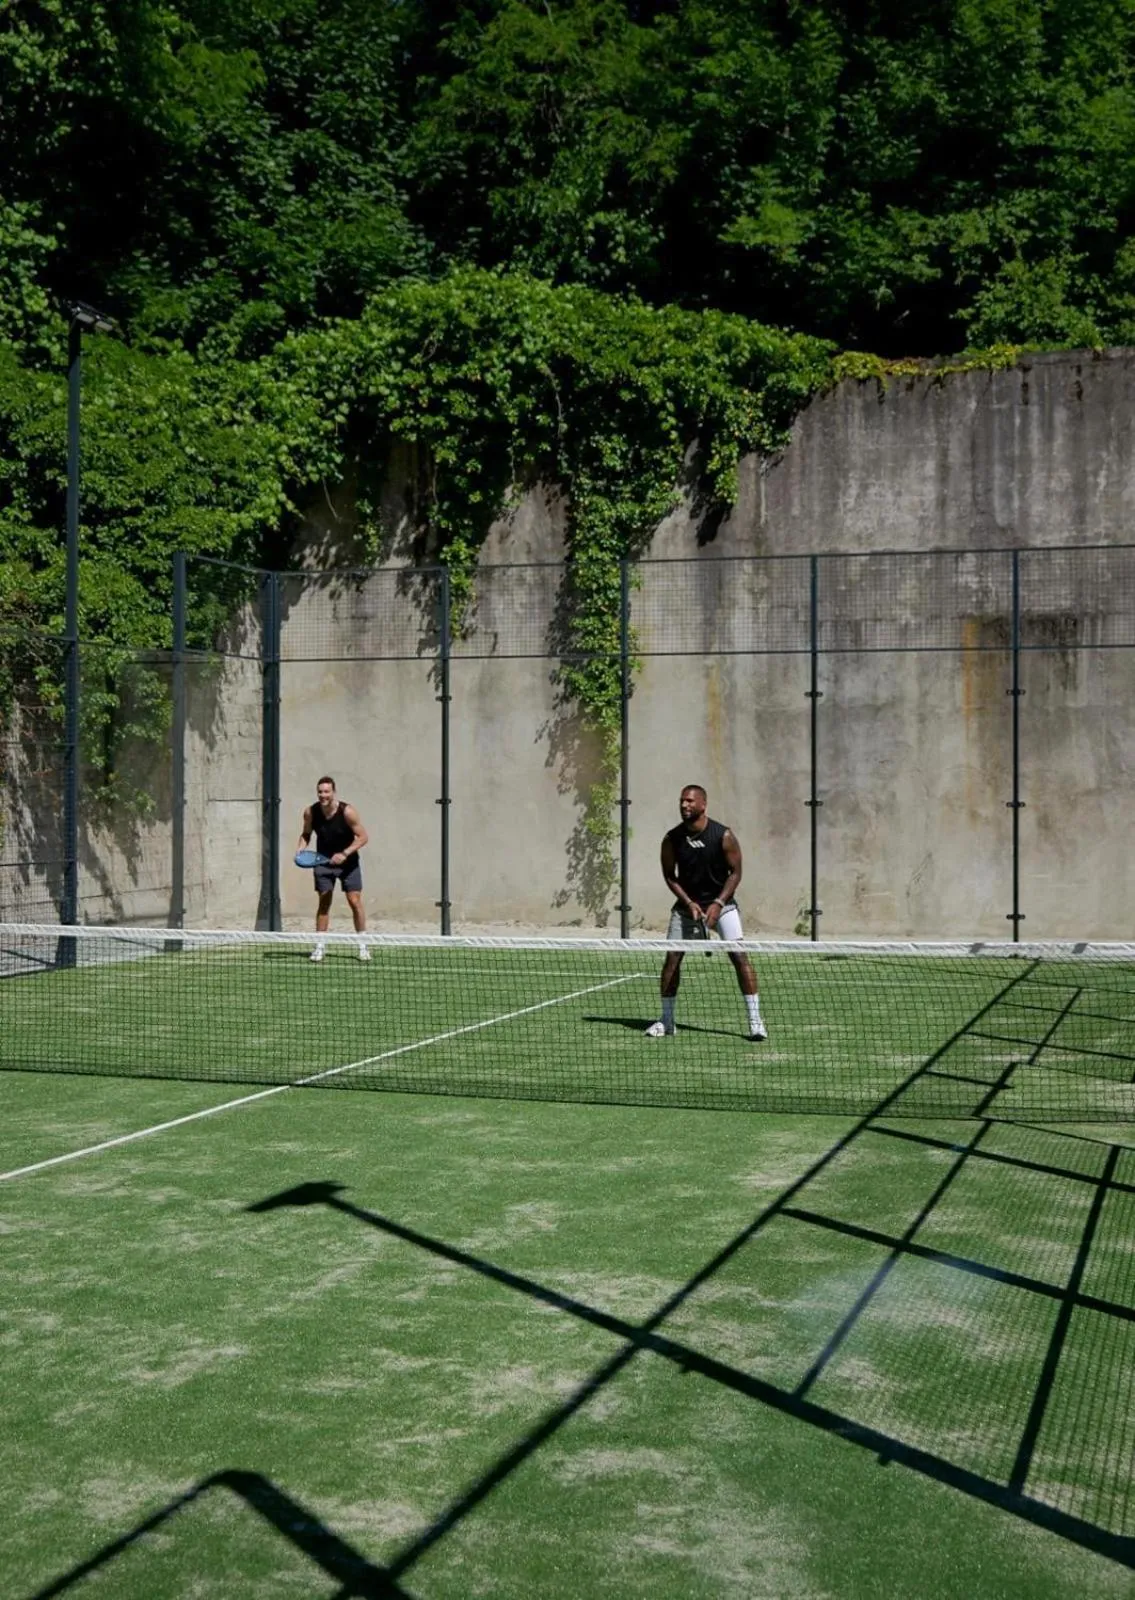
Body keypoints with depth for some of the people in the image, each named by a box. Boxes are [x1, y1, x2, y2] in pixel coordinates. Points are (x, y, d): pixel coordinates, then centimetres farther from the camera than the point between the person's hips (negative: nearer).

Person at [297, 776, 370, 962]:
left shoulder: (347, 812, -22)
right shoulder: (311, 812, -12)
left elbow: (363, 836, -18)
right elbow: (306, 834, 6)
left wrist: (344, 853, -28)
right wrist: (301, 848, -14)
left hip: (347, 862, -2)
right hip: (323, 861, 2)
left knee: (355, 901, -4)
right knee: (324, 903, 1)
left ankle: (362, 946, 6)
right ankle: (319, 946, 6)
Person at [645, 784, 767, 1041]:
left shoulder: (724, 836, -14)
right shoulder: (672, 839, -7)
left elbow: (735, 872, -7)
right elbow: (669, 875, 2)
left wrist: (717, 904, -16)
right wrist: (688, 902, -10)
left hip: (721, 902, -2)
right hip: (686, 904, 3)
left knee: (739, 955, -14)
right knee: (672, 957, -2)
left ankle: (755, 1020, -9)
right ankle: (666, 1020, 12)